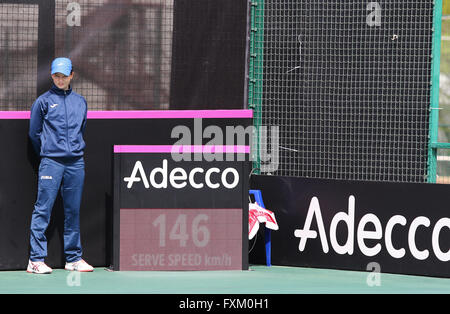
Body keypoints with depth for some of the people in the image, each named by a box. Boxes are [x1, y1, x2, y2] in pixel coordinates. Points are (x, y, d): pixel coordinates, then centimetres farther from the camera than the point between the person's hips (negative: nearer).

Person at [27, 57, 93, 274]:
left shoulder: (80, 102, 15)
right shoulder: (43, 101, 2)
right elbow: (34, 133, 7)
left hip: (76, 163, 4)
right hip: (51, 163, -4)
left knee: (73, 211, 7)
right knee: (43, 210, -8)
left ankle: (73, 258, 13)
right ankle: (36, 259, -8)